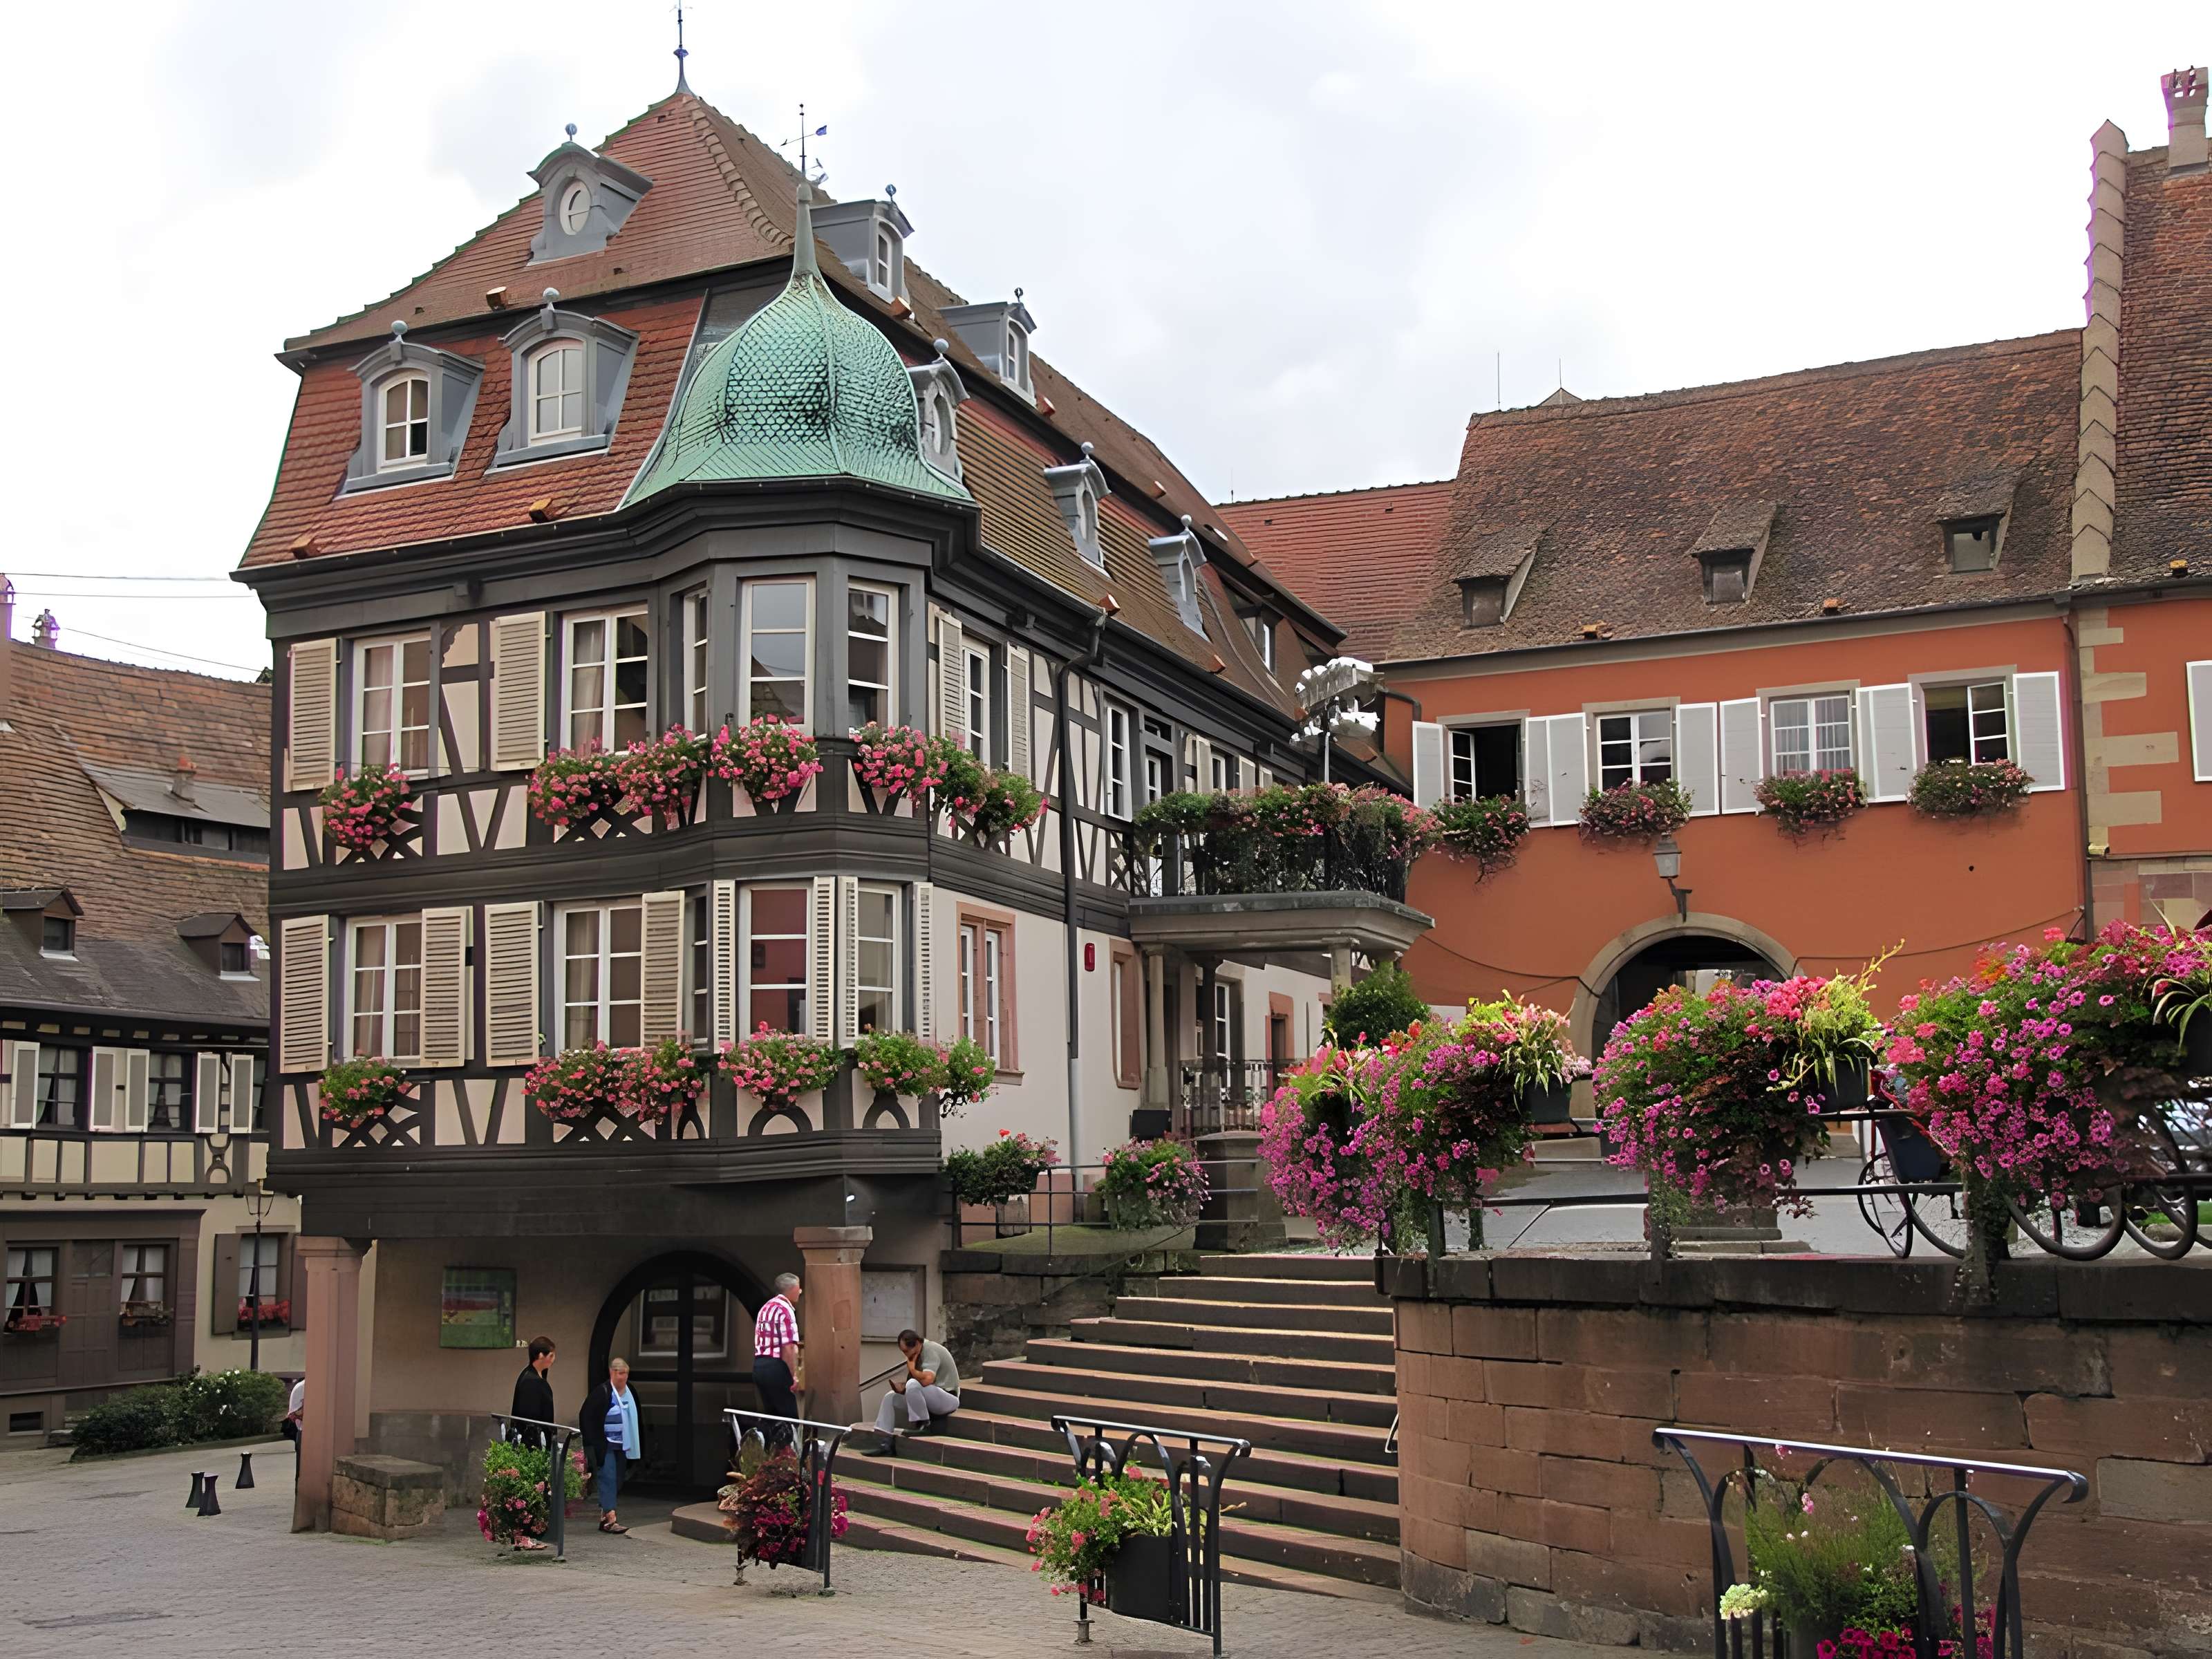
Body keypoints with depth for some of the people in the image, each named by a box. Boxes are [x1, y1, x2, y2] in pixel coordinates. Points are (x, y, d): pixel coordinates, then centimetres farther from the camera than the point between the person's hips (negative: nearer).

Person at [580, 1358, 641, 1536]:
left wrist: (632, 1446, 15)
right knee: (609, 1479, -12)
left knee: (617, 1482, 8)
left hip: (622, 1446, 7)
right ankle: (610, 1519, -15)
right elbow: (587, 1418, -11)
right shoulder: (601, 1392, -11)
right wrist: (592, 1445, -14)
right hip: (604, 1446, -7)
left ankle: (603, 1518, 17)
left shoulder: (629, 1393, 9)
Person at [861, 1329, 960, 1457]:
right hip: (930, 1398, 10)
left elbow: (927, 1379, -33)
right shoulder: (918, 1354, 11)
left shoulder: (930, 1351, -18)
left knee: (913, 1385, -34)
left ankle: (923, 1426, -16)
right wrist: (903, 1387, -8)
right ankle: (883, 1443, 0)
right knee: (890, 1397, 6)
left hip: (948, 1398, -10)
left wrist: (912, 1368, -15)